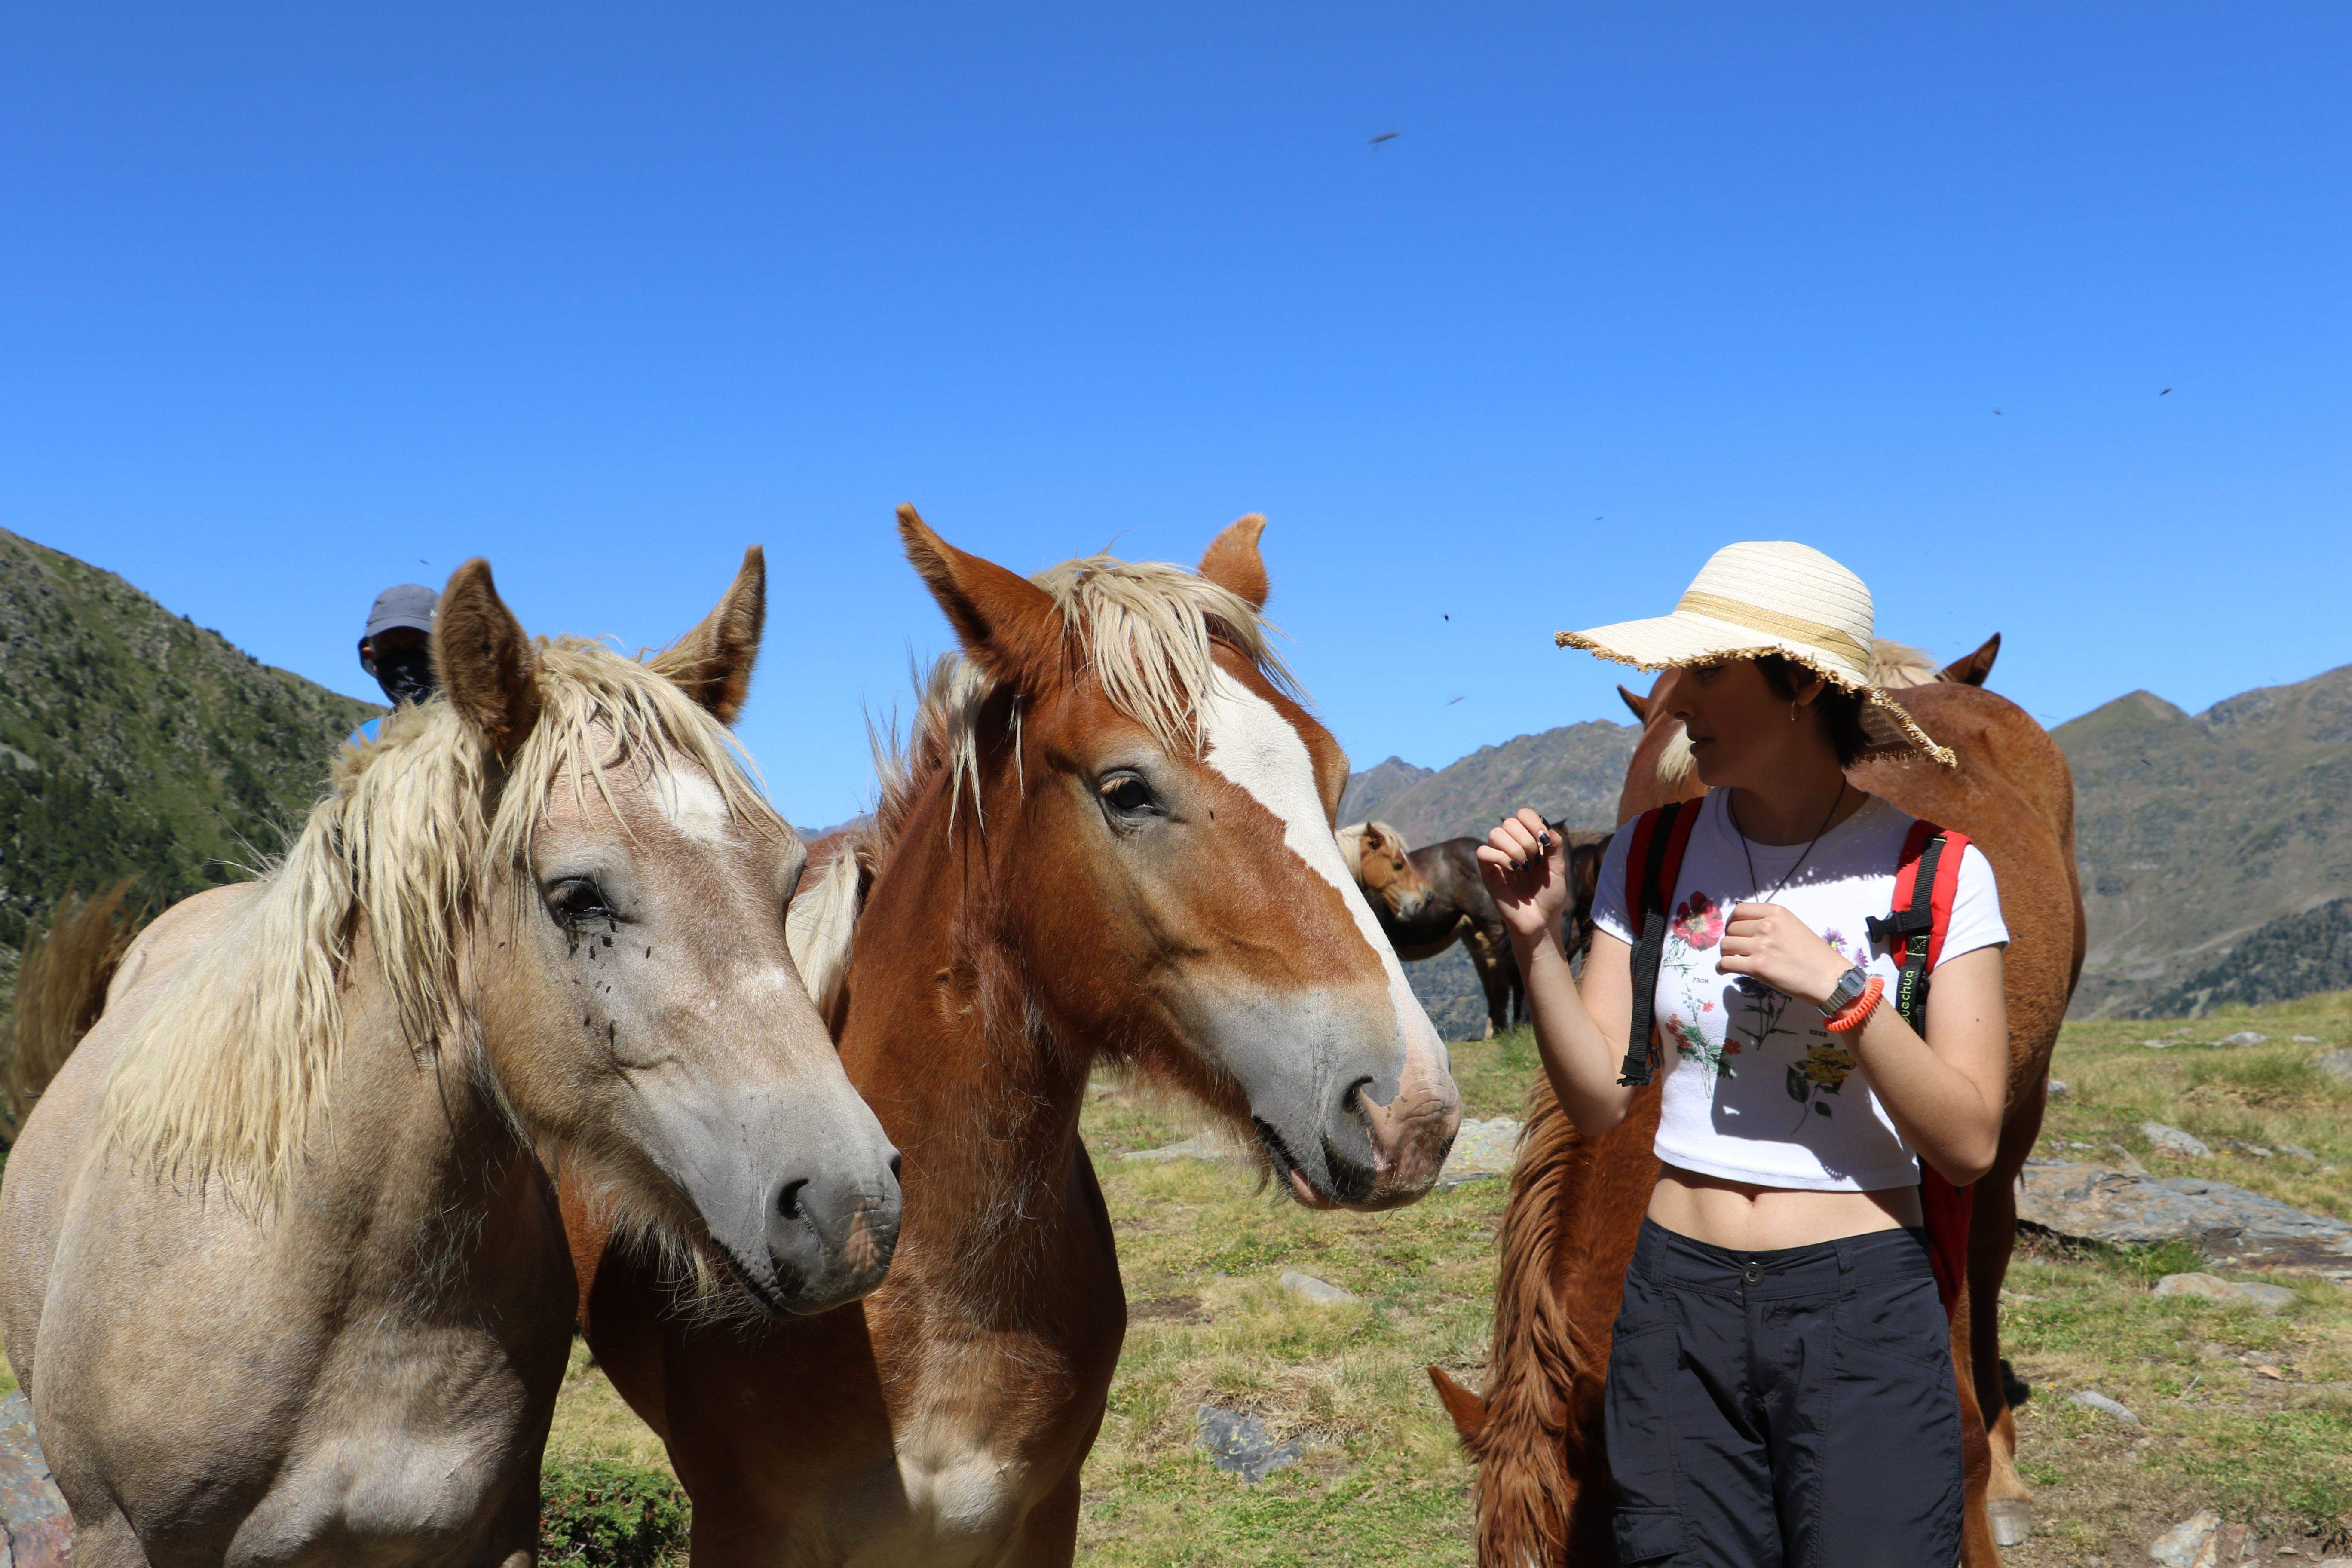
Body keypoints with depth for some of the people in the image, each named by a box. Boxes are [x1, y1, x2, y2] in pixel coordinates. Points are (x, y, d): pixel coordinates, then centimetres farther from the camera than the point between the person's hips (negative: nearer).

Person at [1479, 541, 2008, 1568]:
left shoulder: (1938, 873, -5)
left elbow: (1970, 1146, -9)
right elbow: (1599, 1105, 0)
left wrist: (1839, 989, -20)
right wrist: (1538, 942, -12)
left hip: (1863, 1303, -2)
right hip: (1678, 1298, 3)